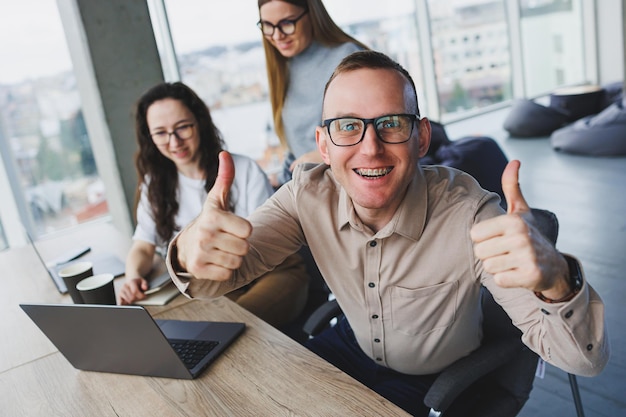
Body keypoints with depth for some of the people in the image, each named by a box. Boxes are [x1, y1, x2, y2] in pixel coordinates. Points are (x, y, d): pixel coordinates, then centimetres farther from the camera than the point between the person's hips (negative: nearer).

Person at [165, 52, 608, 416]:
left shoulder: (469, 215, -31)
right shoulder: (309, 195, -20)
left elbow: (587, 359, -30)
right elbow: (227, 272, -17)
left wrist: (556, 281, -54)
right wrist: (192, 253, -43)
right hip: (353, 348, 3)